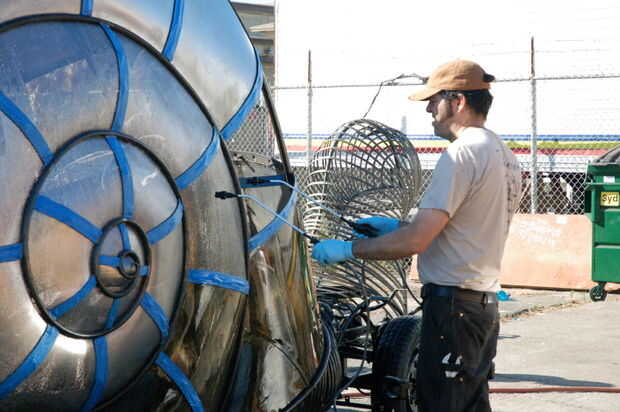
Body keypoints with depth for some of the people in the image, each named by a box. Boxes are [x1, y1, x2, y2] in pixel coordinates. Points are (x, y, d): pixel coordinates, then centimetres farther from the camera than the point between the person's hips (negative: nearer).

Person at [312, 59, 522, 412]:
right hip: (485, 300, 10)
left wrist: (347, 249, -9)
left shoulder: (463, 153, -16)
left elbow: (414, 242, -20)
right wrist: (396, 226, 19)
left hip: (453, 304, -10)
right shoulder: (504, 154, 14)